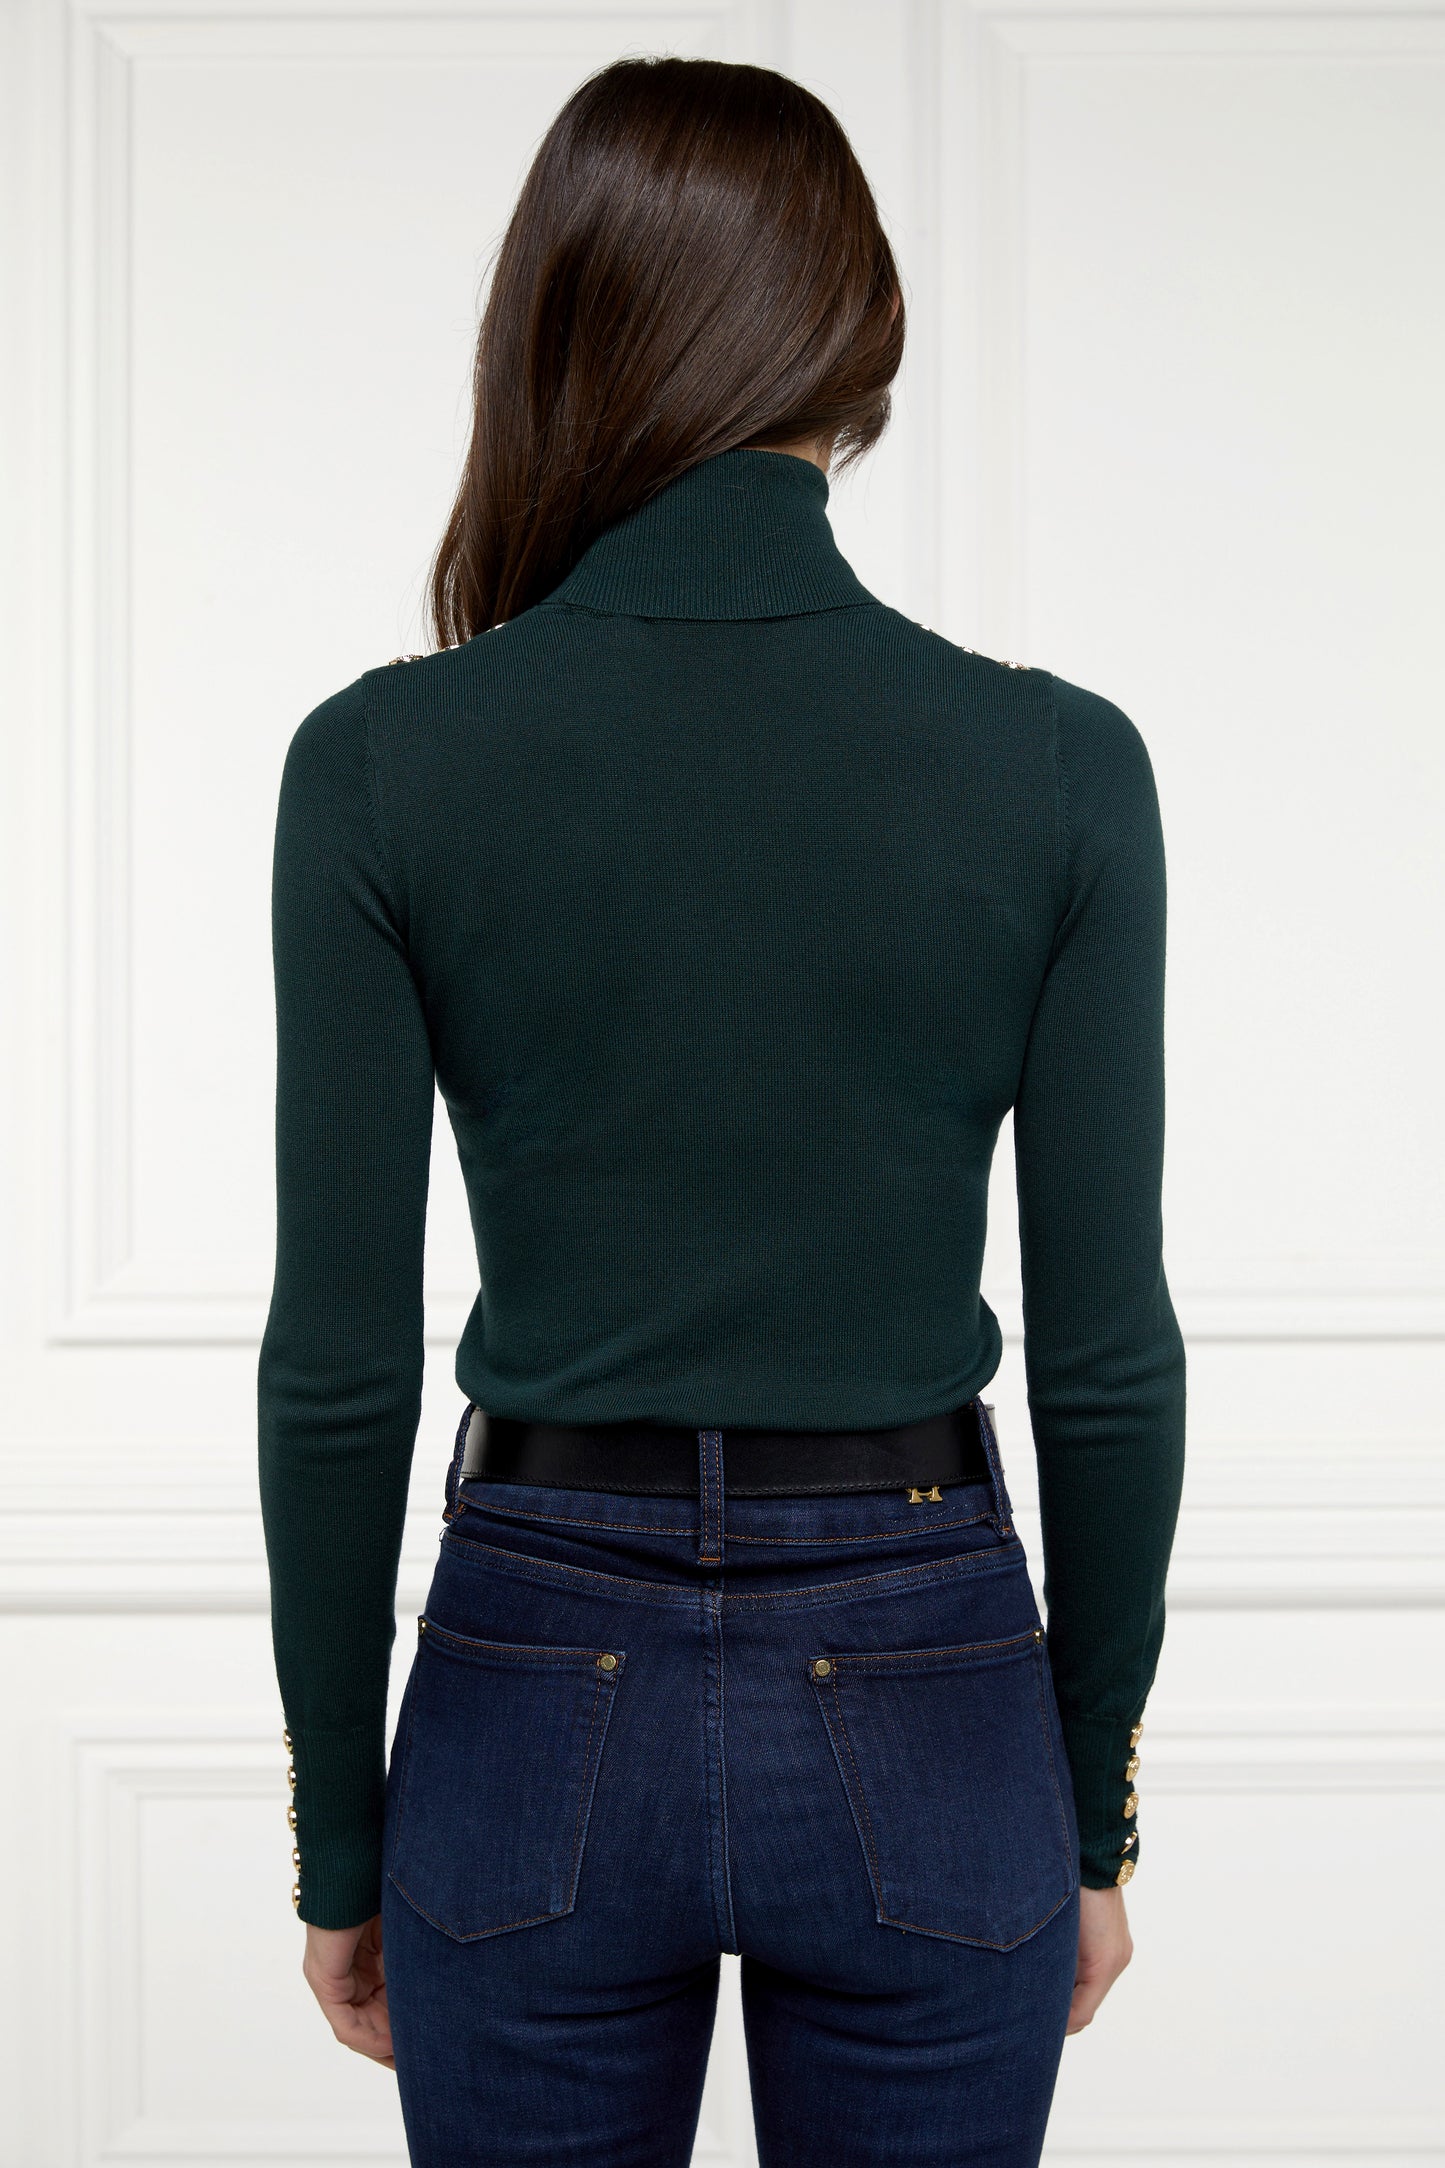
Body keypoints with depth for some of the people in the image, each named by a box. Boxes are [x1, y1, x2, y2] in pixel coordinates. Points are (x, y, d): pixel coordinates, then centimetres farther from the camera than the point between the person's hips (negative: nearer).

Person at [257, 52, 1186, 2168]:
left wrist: (338, 1831, 5)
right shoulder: (1055, 763, -10)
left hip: (542, 1700, 0)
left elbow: (338, 1366, -7)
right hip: (920, 1708, 0)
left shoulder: (384, 760, -10)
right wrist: (1095, 1804, 8)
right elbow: (1108, 1360, -6)